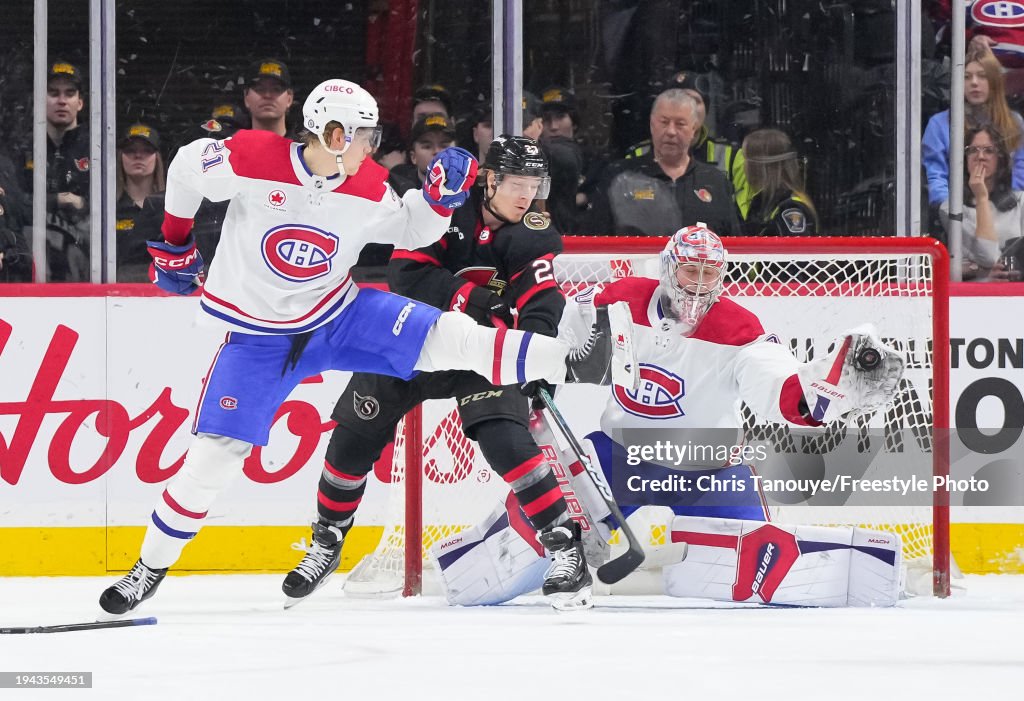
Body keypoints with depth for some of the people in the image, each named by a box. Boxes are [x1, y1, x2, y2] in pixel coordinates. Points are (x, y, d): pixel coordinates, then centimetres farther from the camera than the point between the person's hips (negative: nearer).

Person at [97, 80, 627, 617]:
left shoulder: (368, 190, -10)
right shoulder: (251, 161, -22)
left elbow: (408, 231, 7)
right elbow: (186, 166, -4)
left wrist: (439, 195, -13)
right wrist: (175, 243, 7)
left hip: (339, 315, 2)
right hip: (259, 336, -2)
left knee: (443, 338, -16)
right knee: (215, 453, -8)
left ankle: (567, 361, -17)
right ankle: (151, 566, 7)